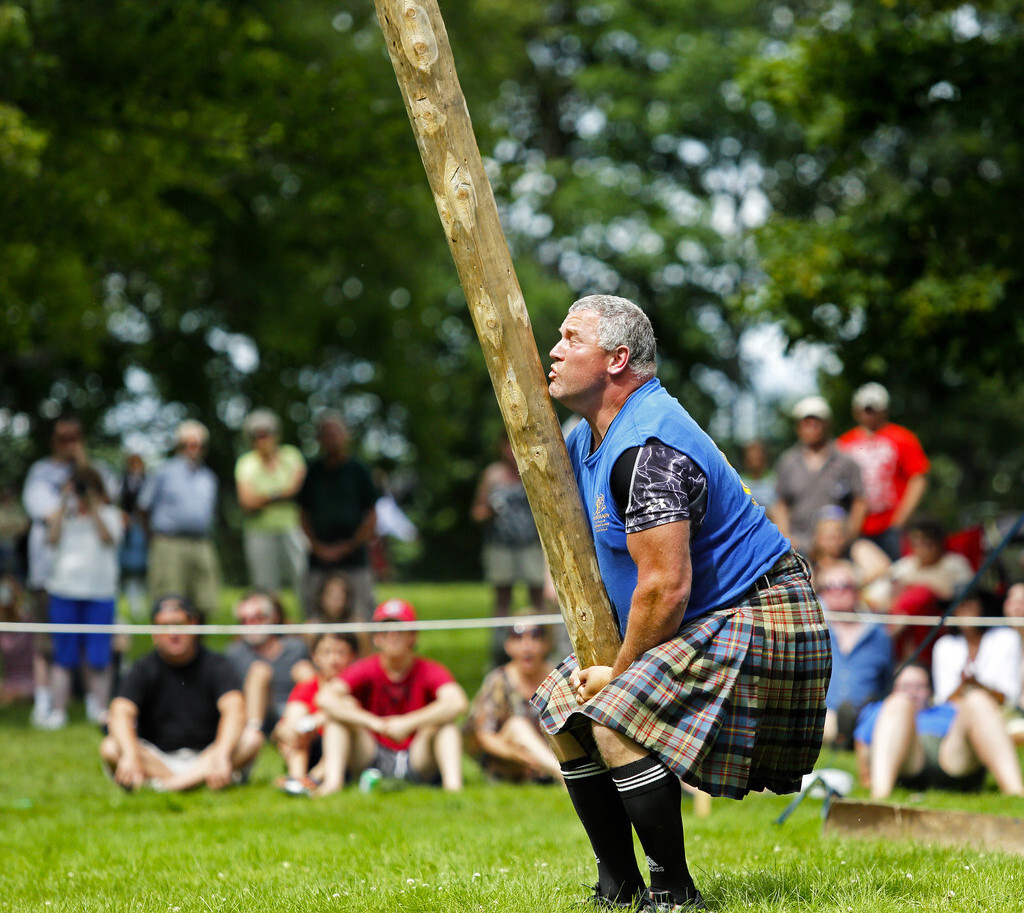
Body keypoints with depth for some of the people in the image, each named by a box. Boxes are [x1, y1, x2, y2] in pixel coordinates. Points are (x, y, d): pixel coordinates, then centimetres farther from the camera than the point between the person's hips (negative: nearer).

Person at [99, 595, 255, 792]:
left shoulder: (215, 665, -1)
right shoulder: (143, 670, 1)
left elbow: (234, 709, -18)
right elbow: (121, 713, -15)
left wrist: (221, 754, -38)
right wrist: (130, 754, -38)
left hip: (205, 758, 0)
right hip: (156, 759, 0)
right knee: (110, 748, -27)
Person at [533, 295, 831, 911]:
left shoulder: (647, 449, -25)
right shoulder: (587, 439, 9)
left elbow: (665, 588, -28)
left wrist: (619, 674, -15)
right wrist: (599, 663, 9)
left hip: (755, 622, -11)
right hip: (697, 624, 11)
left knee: (618, 721, -26)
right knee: (564, 704, 8)